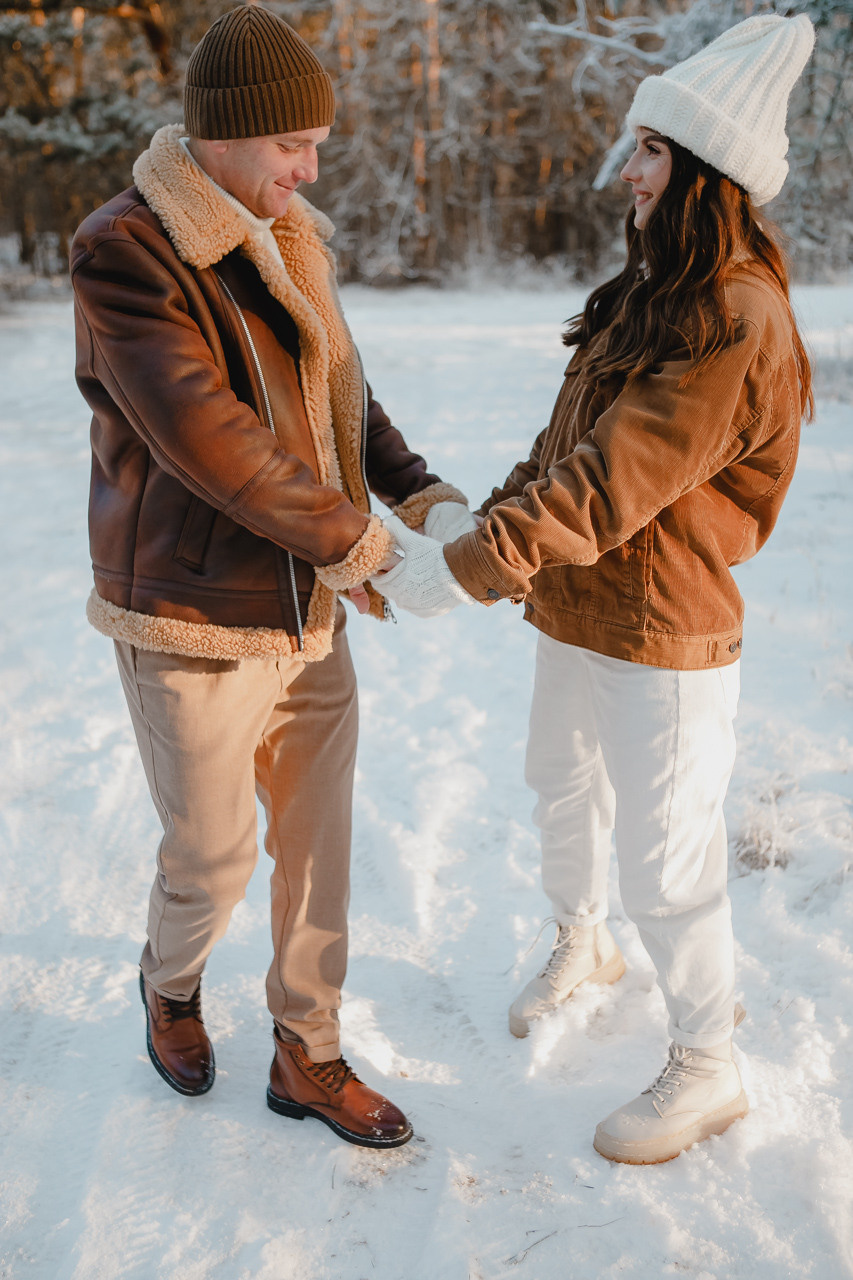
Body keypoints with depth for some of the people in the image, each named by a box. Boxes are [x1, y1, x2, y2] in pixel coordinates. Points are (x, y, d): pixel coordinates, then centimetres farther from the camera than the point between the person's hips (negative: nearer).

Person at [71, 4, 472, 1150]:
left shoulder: (288, 244, 8)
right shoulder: (126, 252, -16)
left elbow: (341, 394, 13)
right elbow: (208, 436, -23)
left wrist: (416, 489, -3)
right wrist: (348, 541, -19)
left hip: (309, 616, 7)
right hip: (195, 623, -7)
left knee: (318, 849, 13)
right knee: (212, 861, 8)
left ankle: (308, 1058, 32)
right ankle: (171, 983, 42)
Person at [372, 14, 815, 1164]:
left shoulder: (737, 325, -23)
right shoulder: (651, 289, 7)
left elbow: (610, 488, -29)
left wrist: (470, 569, -28)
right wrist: (489, 523, 0)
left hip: (663, 640, -9)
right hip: (577, 613, 9)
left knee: (665, 859, 3)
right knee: (564, 790, 26)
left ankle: (707, 1071, 26)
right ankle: (582, 943, 54)